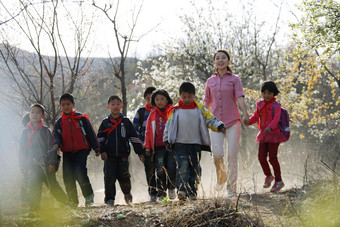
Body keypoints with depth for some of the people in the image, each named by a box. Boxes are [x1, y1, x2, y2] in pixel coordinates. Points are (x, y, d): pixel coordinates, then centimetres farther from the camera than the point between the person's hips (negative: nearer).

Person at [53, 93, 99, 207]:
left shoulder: (81, 118, 5)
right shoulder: (59, 122, 12)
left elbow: (90, 133, 7)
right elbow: (56, 135, 4)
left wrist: (96, 148, 3)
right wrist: (56, 144, -19)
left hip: (81, 151, -3)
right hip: (67, 153, 3)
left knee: (79, 172, -21)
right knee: (68, 177, -2)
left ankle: (88, 195, -1)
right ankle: (73, 201, 10)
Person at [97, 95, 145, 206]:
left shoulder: (126, 122, 6)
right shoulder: (105, 122, 7)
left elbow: (134, 137, 8)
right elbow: (100, 138, 9)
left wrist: (140, 152, 7)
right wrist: (102, 151, -3)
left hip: (123, 155, 0)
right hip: (109, 156, 0)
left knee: (124, 176, 0)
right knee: (109, 177, -7)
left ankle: (127, 193, 28)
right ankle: (110, 199, 2)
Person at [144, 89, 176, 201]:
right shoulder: (153, 114, 13)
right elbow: (148, 131, 16)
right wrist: (147, 147, 11)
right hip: (159, 147, 2)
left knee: (172, 168, -11)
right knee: (160, 171, -4)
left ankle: (171, 188, 14)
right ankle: (161, 194, 4)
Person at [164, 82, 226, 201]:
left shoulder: (200, 109, 8)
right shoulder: (175, 110, 7)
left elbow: (210, 120, 5)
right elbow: (169, 125, 10)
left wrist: (219, 126, -13)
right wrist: (167, 140, 3)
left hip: (196, 144, 2)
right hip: (180, 144, -2)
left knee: (195, 169, 3)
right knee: (183, 166, -17)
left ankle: (192, 192, 12)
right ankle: (182, 190, -25)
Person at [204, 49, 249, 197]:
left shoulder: (234, 79, 6)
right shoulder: (210, 81, 13)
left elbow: (240, 97, -7)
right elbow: (207, 103, 19)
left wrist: (245, 114, -23)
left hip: (232, 121, -1)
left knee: (232, 155, -7)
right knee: (217, 154, -13)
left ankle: (231, 187, 1)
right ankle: (221, 177, 15)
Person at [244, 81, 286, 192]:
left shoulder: (276, 106, -8)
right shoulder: (260, 105, 10)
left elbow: (276, 119, -21)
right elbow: (255, 117, 11)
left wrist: (270, 127, -39)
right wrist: (248, 121, -11)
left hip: (273, 133, -6)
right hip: (263, 134, 6)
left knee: (272, 158, -7)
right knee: (261, 157, 1)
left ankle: (279, 181, 6)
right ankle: (268, 176, 26)